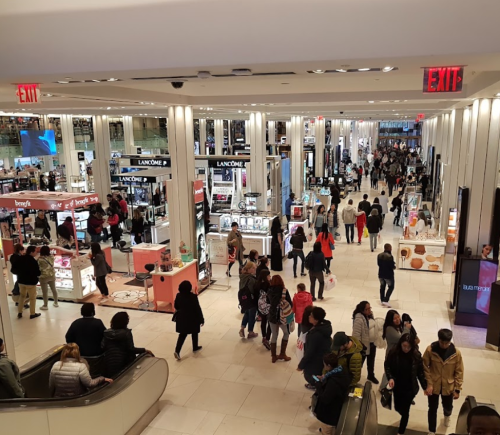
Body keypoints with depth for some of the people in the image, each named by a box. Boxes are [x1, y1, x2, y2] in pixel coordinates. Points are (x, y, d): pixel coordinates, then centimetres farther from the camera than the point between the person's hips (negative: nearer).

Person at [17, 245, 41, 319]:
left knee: (22, 296, 23)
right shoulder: (33, 261, -24)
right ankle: (32, 314, 17)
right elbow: (37, 273, -21)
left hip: (21, 281, 7)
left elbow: (16, 268, 10)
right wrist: (40, 273, 0)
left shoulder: (20, 259, -1)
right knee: (32, 298, 8)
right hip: (31, 282, -7)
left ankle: (19, 313, 25)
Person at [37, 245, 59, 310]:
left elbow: (38, 267, -12)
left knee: (45, 292, 5)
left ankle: (45, 305, 15)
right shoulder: (51, 257, -4)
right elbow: (52, 265, 4)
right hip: (52, 275, 5)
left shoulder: (40, 259, -18)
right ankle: (56, 303, 30)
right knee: (53, 289, 18)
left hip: (44, 277, -5)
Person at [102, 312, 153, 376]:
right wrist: (145, 350, -7)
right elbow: (131, 349, -16)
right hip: (123, 363, -4)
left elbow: (103, 348, 3)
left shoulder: (107, 333, 2)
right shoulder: (126, 333, -11)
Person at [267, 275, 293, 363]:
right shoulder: (284, 291, -15)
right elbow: (290, 304, -12)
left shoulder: (269, 291, -3)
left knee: (274, 335, 16)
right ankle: (282, 354, 18)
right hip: (283, 316, -3)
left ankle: (274, 356, 22)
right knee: (286, 333, 20)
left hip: (272, 316, 3)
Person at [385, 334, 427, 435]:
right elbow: (387, 365, -4)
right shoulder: (394, 353, -18)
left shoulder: (416, 355, -18)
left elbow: (420, 372, -7)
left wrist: (425, 387, -6)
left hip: (410, 388, -2)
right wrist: (390, 378, -18)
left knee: (405, 410, 8)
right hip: (397, 387, 2)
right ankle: (404, 416, 57)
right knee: (398, 408, 20)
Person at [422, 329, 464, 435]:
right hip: (433, 386, -1)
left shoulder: (456, 353, -16)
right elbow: (425, 368, -11)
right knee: (432, 409, 12)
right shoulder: (430, 349, -20)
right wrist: (428, 384, -15)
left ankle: (447, 416, 60)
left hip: (448, 386, 1)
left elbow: (459, 372, -7)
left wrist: (457, 389, -5)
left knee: (448, 407, 23)